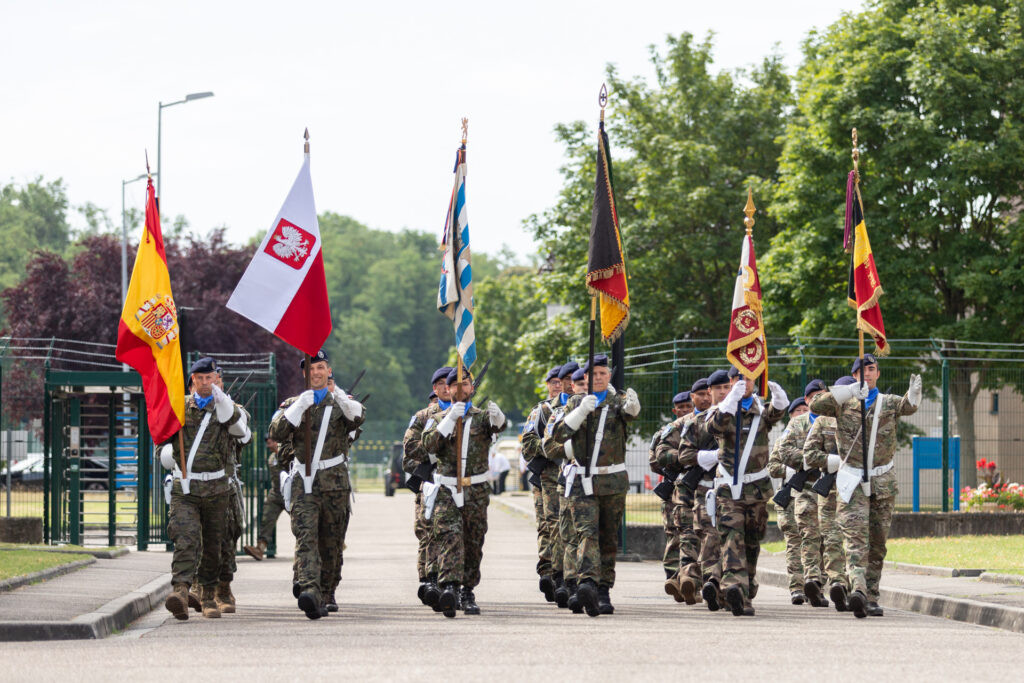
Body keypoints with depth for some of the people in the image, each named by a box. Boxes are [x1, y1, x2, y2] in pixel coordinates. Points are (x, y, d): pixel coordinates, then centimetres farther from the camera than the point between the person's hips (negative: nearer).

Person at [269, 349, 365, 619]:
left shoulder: (342, 403, 11)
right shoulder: (295, 403, 13)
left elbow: (358, 417, -14)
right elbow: (277, 434, -3)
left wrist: (344, 400, -35)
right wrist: (297, 409, -16)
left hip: (335, 483, 1)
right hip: (303, 484, -1)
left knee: (332, 543, 8)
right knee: (306, 537, -17)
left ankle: (327, 594, 24)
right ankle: (310, 591, -31)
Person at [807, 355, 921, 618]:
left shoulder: (888, 402, 10)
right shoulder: (844, 403, 8)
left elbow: (907, 406, -12)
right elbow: (816, 405, -8)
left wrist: (914, 394, -37)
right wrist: (850, 391, -18)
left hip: (883, 482, 2)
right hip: (852, 481, -2)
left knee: (877, 542, 6)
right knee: (855, 536, -17)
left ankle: (872, 598, 13)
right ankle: (858, 589, -33)